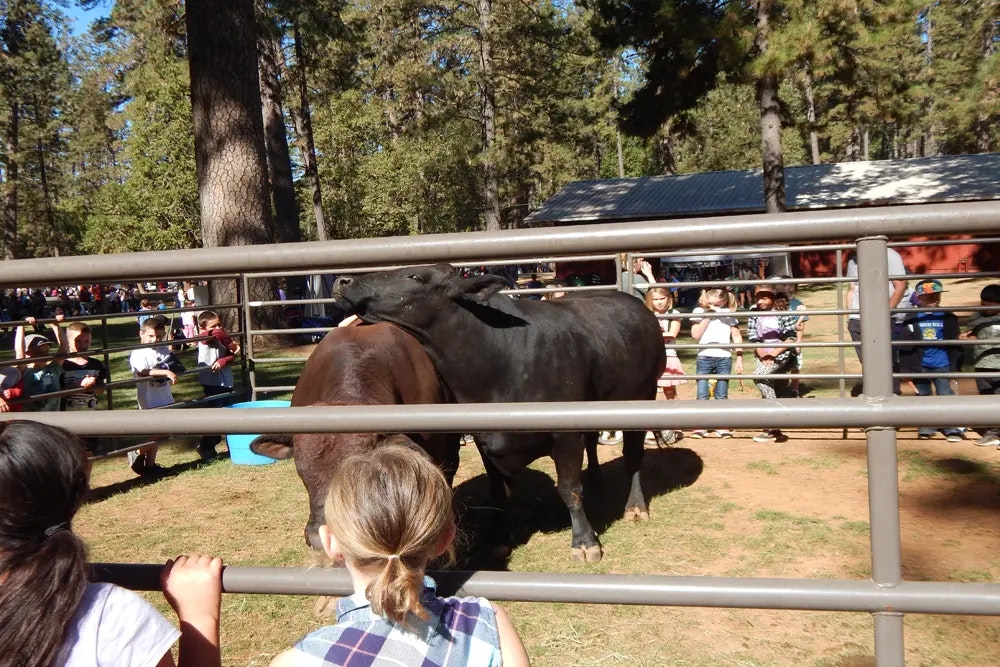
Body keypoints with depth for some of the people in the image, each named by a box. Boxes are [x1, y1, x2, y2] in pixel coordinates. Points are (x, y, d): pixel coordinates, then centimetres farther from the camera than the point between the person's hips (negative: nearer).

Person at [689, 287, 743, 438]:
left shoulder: (728, 314, 2)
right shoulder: (698, 312, 1)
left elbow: (737, 338, 5)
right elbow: (695, 335, -9)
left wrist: (739, 359, 0)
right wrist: (707, 316, -10)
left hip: (724, 358, 0)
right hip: (704, 358, 0)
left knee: (722, 395, 5)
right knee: (702, 395, 0)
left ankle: (723, 427, 12)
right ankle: (700, 427, 5)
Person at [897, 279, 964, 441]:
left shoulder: (948, 318, 1)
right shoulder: (912, 319, -1)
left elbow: (954, 343, 4)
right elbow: (905, 345, -1)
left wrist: (955, 366, 0)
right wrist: (907, 367, -5)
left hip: (942, 365, -1)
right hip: (920, 366, 1)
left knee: (946, 395, 0)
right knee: (924, 396, 12)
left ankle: (953, 428, 7)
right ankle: (926, 428, 23)